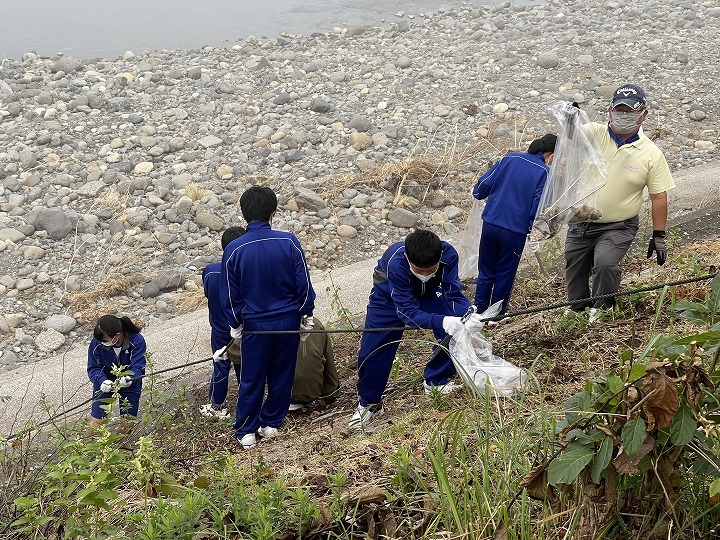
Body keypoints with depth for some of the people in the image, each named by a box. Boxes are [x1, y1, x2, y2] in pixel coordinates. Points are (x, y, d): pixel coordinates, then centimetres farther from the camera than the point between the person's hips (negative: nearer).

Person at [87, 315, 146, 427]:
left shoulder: (137, 341, -28)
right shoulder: (96, 343, -24)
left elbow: (138, 367, -28)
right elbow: (93, 368, -17)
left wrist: (130, 378, -50)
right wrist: (102, 381, -38)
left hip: (129, 385, 0)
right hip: (105, 383, 1)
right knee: (96, 421, 2)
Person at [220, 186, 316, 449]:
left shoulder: (234, 249, -15)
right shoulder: (289, 242, -15)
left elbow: (230, 296, -6)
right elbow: (304, 284, -8)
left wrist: (235, 324, 10)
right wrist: (306, 315, 7)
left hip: (255, 324, -1)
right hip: (288, 322, 1)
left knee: (251, 379, 13)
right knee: (282, 374, 18)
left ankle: (246, 432, 23)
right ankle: (272, 423, 31)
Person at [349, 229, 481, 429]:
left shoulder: (448, 254, -35)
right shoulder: (396, 262, -44)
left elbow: (454, 295, -27)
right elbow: (407, 311, -39)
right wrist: (441, 321, -54)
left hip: (428, 293, 3)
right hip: (390, 297, -3)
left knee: (455, 332, -13)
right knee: (372, 350, -7)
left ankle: (436, 381, 12)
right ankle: (369, 404, 17)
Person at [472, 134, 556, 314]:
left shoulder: (510, 158, 3)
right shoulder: (544, 173, -7)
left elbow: (482, 186, 3)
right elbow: (537, 208, -12)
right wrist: (532, 225, 5)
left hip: (490, 224, 3)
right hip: (516, 230, -3)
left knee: (486, 272, 16)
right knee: (504, 276, 13)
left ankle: (479, 313, 22)